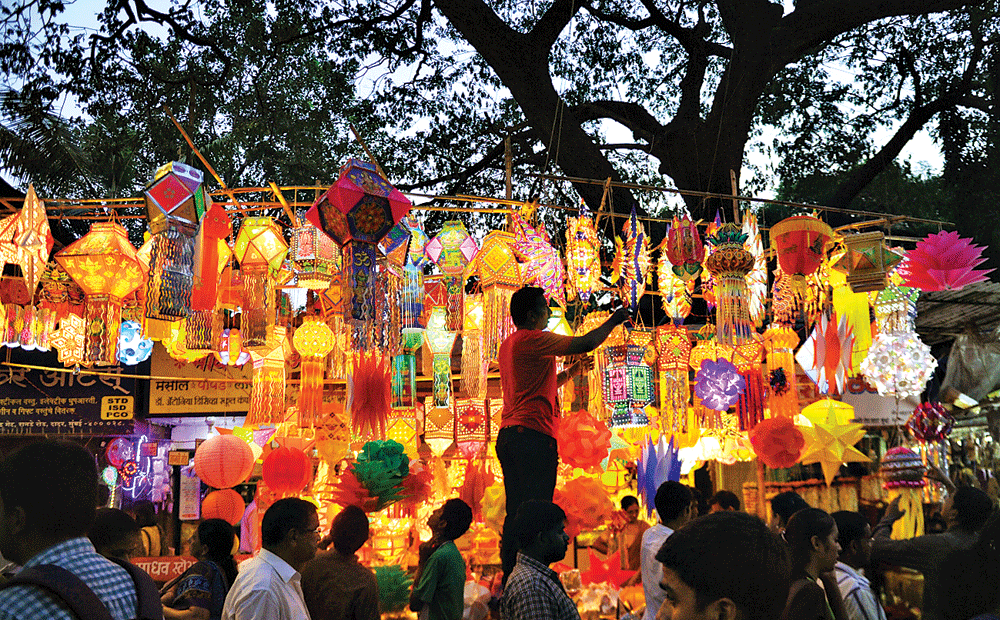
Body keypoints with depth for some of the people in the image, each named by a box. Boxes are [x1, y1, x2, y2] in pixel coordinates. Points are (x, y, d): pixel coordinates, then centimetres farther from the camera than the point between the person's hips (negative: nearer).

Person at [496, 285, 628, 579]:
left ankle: (509, 576, 15)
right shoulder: (532, 339, -9)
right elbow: (586, 343, -9)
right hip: (533, 434, -10)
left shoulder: (508, 345, 21)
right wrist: (613, 321, 6)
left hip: (507, 435, 10)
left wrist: (571, 371, 24)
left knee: (516, 512, 11)